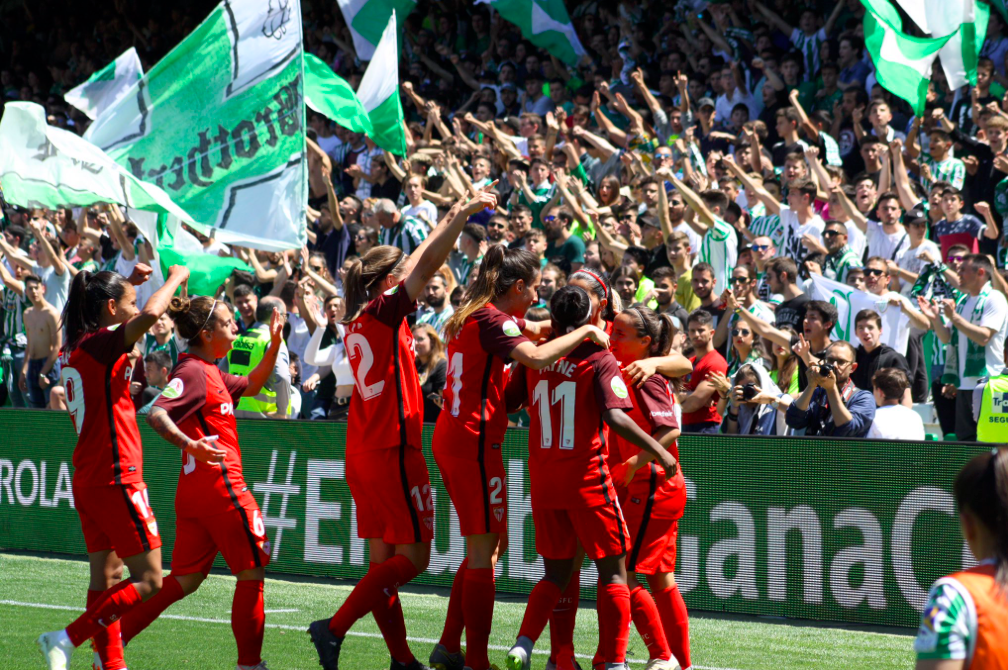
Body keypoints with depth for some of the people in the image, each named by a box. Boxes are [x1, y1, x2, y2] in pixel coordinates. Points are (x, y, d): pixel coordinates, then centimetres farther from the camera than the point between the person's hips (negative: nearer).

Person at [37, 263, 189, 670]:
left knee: (106, 579, 10)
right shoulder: (100, 345, -15)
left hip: (88, 480, 9)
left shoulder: (75, 349, 10)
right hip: (116, 479, -9)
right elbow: (150, 315, -32)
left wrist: (128, 282, 26)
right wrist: (174, 279, -15)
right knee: (148, 580, -4)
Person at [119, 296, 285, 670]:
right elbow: (156, 414, -27)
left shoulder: (208, 372, 16)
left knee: (186, 579, 11)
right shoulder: (193, 372, -14)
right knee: (252, 572, 2)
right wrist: (188, 444, -43)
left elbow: (250, 386, 31)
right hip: (221, 486, -10)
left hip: (194, 489, 10)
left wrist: (275, 345, 17)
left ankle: (115, 635, 4)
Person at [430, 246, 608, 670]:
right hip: (474, 443, -10)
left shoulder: (473, 316, 16)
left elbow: (533, 330, 29)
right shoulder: (493, 320, -13)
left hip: (451, 439, 10)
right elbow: (537, 356, -30)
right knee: (484, 551, -6)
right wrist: (586, 331, -17)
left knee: (487, 547, 16)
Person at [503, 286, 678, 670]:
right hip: (587, 480, -4)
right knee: (613, 572, 6)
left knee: (556, 573, 16)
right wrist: (658, 451, -13)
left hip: (543, 480, 5)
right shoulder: (599, 360, -9)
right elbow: (615, 417, -20)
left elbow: (507, 403, 8)